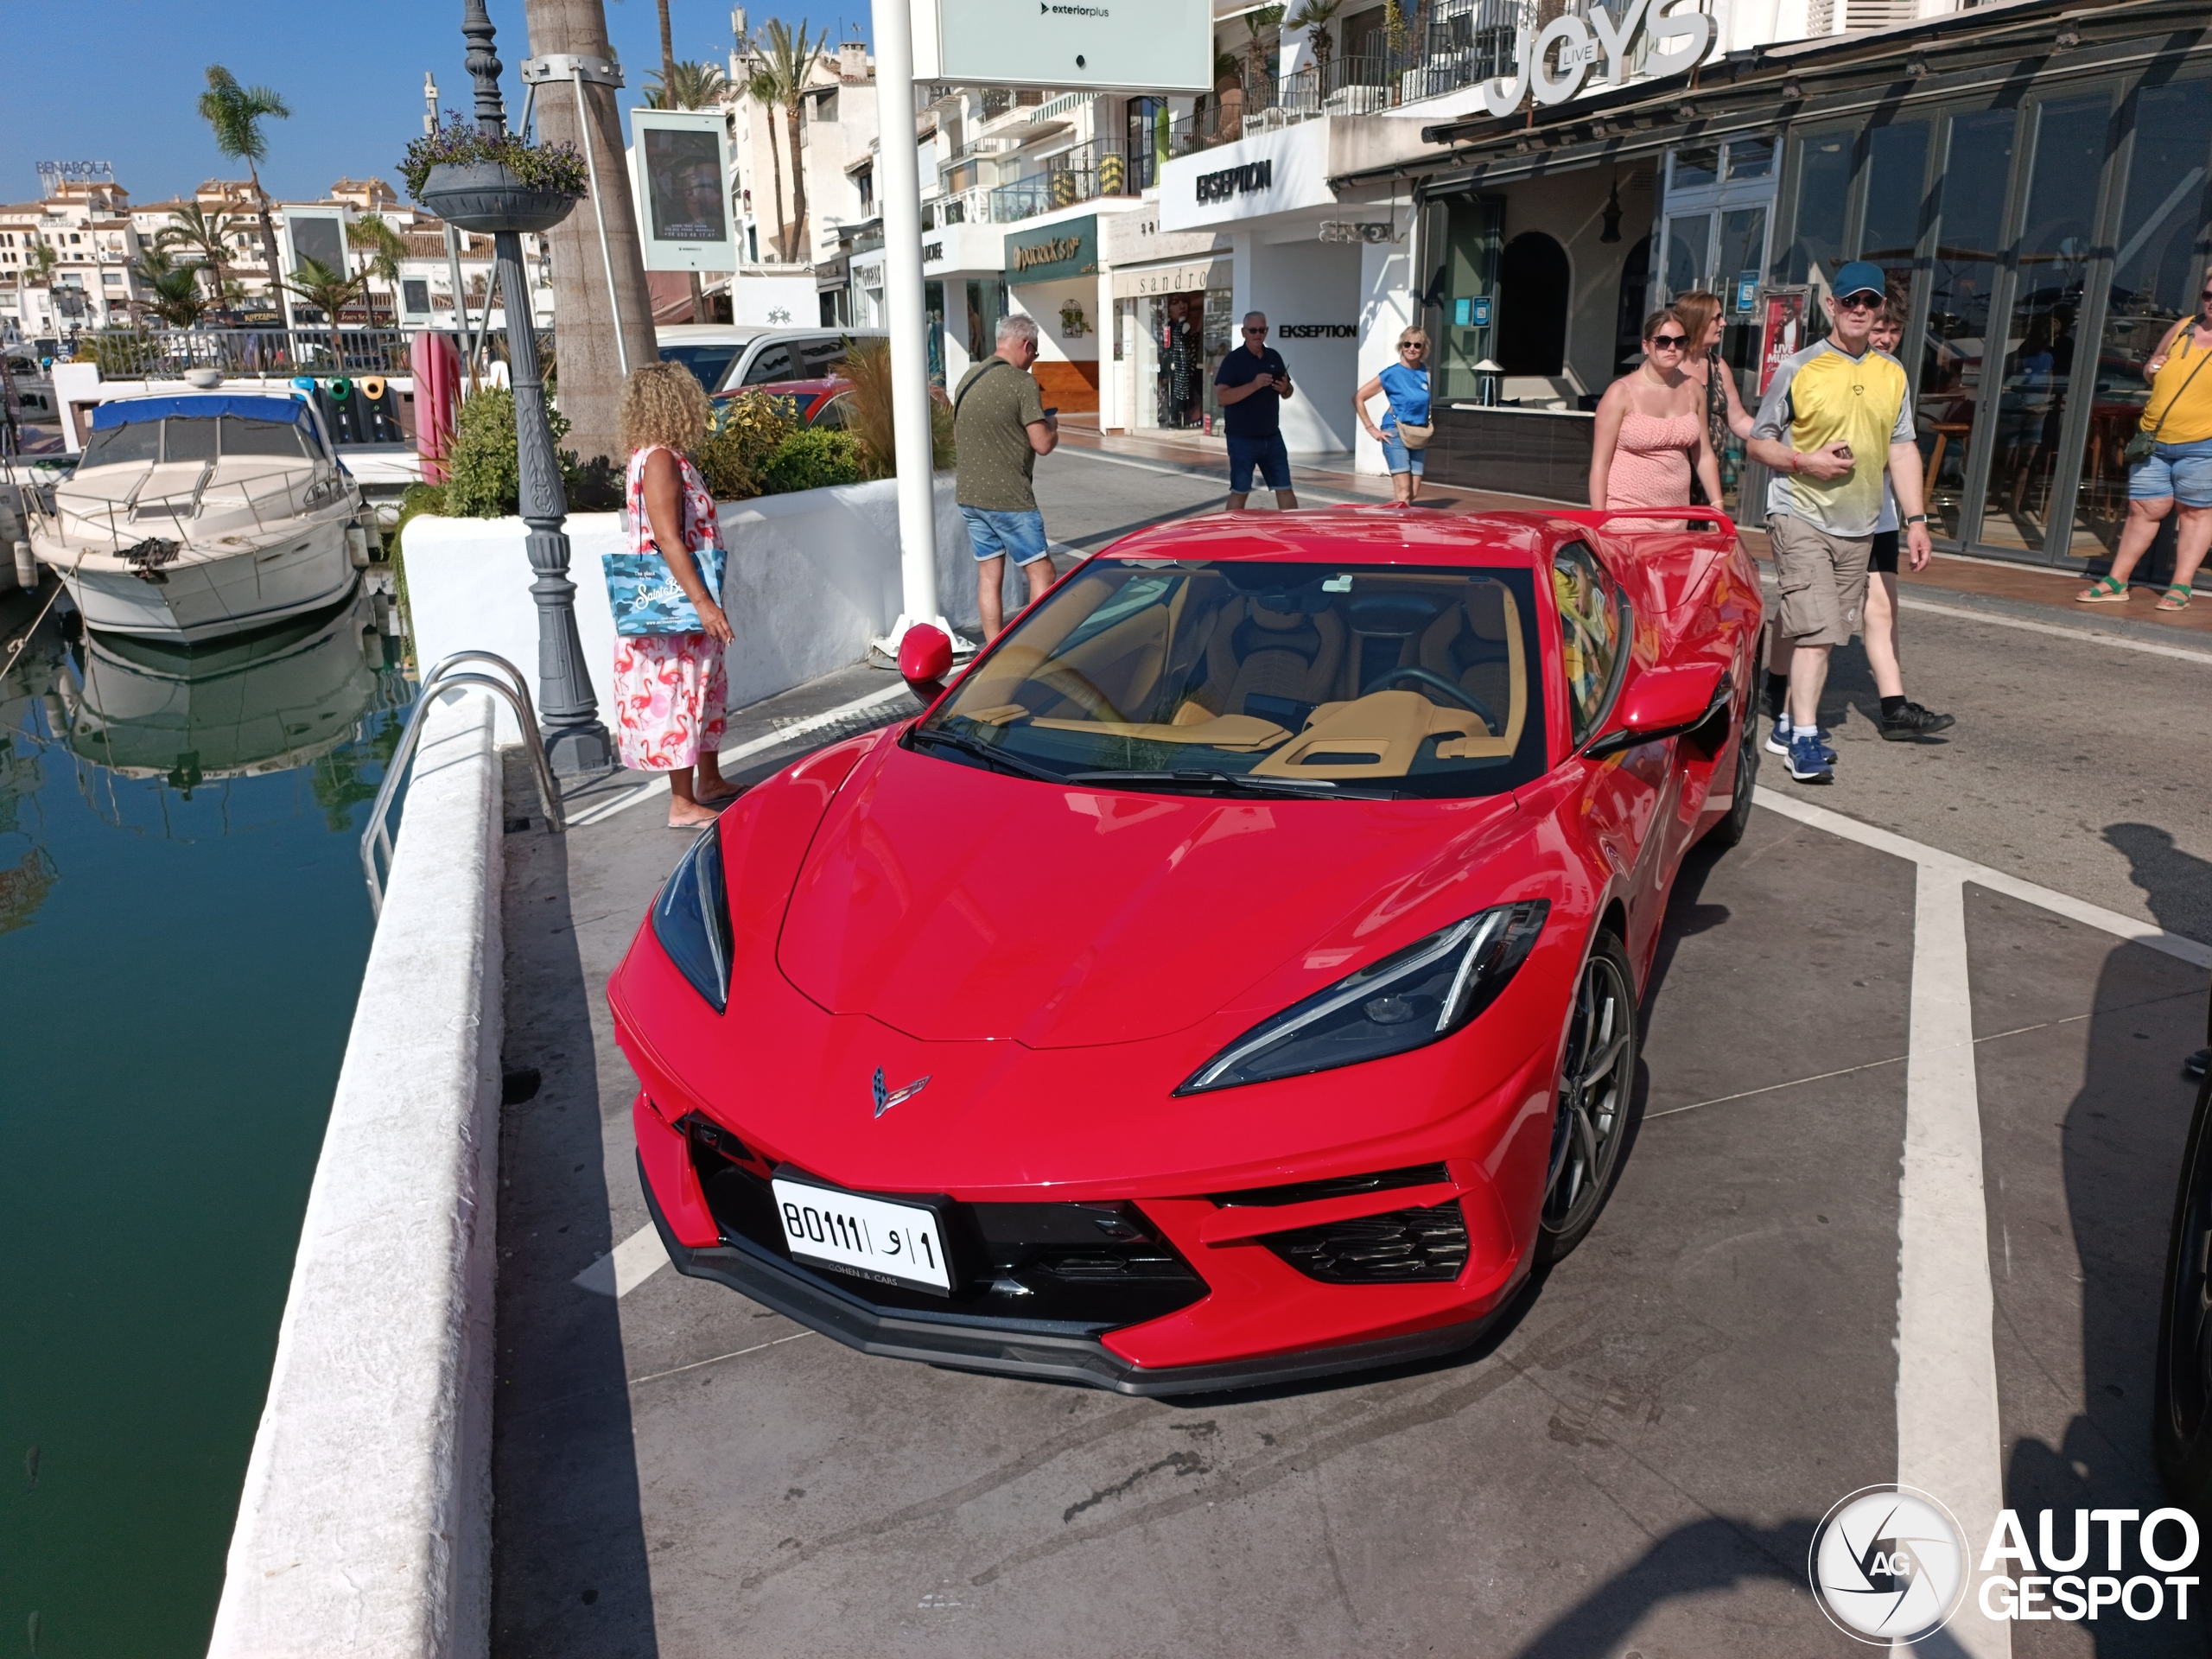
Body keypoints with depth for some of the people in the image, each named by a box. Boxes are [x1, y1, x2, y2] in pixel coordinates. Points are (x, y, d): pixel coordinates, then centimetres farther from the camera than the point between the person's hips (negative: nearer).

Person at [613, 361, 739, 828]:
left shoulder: (666, 457, 13)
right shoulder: (659, 459, -17)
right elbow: (668, 539, -24)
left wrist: (704, 600, 22)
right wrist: (703, 602, -27)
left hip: (686, 605, 10)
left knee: (706, 687, 18)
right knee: (678, 692, -4)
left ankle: (709, 782, 30)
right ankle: (683, 803, 3)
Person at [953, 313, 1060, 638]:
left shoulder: (968, 378, 12)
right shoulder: (1022, 382, -12)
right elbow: (1043, 444, -15)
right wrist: (1051, 426, 6)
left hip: (969, 493, 8)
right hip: (1008, 498, -8)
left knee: (989, 575, 10)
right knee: (1041, 573, 1)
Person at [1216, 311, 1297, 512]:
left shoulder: (1274, 357, 9)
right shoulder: (1233, 360, -8)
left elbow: (1287, 393, 17)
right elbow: (1221, 397, -18)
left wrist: (1285, 388, -7)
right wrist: (1254, 385, -28)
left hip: (1272, 437, 5)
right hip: (1243, 439, -5)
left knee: (1285, 488, 7)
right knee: (1239, 491, 1)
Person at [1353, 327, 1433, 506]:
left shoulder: (1426, 374, 4)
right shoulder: (1392, 374, -8)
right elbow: (1358, 397, -8)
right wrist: (1371, 429, -10)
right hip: (1395, 435, -5)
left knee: (1414, 493, 4)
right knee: (1404, 493, -12)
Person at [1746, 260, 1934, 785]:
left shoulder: (1893, 374, 11)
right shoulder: (1798, 368, -3)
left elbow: (1902, 449, 14)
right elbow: (1758, 442, 0)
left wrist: (1916, 519, 8)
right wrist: (1807, 461, -17)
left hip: (1859, 526, 5)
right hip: (1801, 518, -5)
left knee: (1827, 633, 7)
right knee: (1815, 630, -15)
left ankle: (1792, 719, 17)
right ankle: (1804, 740, -14)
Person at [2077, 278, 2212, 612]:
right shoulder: (2183, 327, 11)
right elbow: (2152, 367, 26)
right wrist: (2150, 369, 3)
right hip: (2155, 441, 4)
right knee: (2144, 509, 7)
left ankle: (2180, 587, 6)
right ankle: (2116, 583, 11)